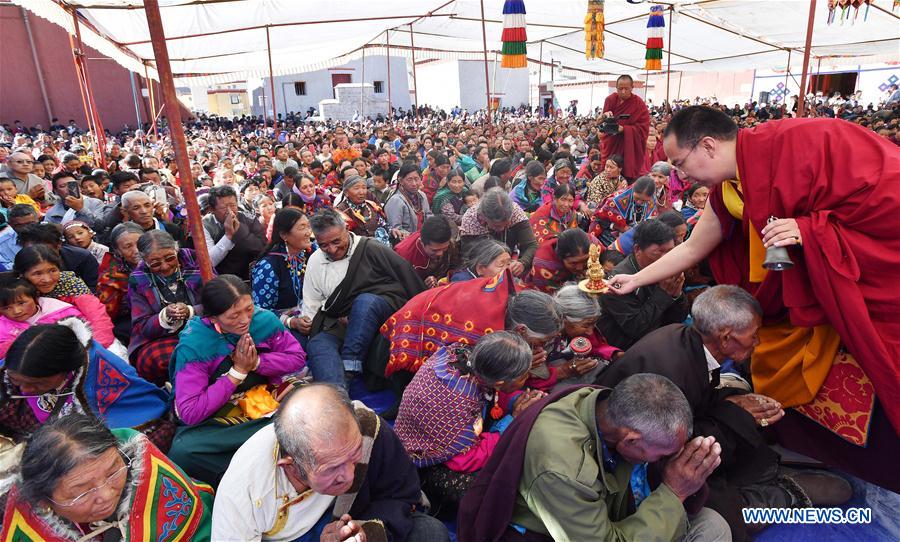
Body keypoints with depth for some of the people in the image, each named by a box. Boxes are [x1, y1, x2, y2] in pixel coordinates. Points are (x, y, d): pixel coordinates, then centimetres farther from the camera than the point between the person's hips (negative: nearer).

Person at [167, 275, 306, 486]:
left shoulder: (264, 320, -9)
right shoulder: (193, 345, -18)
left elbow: (298, 358, -1)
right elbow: (190, 413, -21)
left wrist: (257, 362, -18)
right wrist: (237, 372, -22)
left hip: (263, 400, 2)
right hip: (212, 418, -2)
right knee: (181, 452, -33)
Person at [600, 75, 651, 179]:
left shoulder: (639, 104, -8)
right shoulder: (610, 99, 0)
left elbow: (643, 128, -12)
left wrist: (624, 129, -25)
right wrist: (605, 116, -22)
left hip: (630, 149, -3)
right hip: (611, 145, 3)